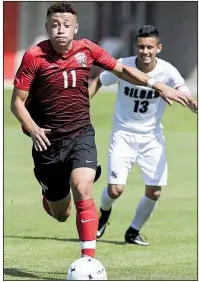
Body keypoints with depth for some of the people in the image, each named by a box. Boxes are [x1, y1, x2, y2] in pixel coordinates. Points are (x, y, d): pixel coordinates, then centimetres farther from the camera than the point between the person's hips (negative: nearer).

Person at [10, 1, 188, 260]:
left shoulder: (87, 49, -3)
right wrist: (32, 128, -26)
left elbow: (121, 70, 11)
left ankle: (89, 258, -23)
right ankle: (49, 195, 49)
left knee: (82, 190, -26)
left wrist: (157, 85, 2)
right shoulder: (34, 57, -12)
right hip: (48, 140, -1)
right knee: (60, 214, 10)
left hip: (81, 134, 1)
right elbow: (17, 102, -9)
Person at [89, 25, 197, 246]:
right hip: (123, 134, -1)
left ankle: (133, 232, 23)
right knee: (115, 190, -12)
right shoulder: (123, 66, -14)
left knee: (153, 193, -3)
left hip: (152, 137, 1)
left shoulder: (167, 71, -16)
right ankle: (104, 212, 25)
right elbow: (98, 82, 4)